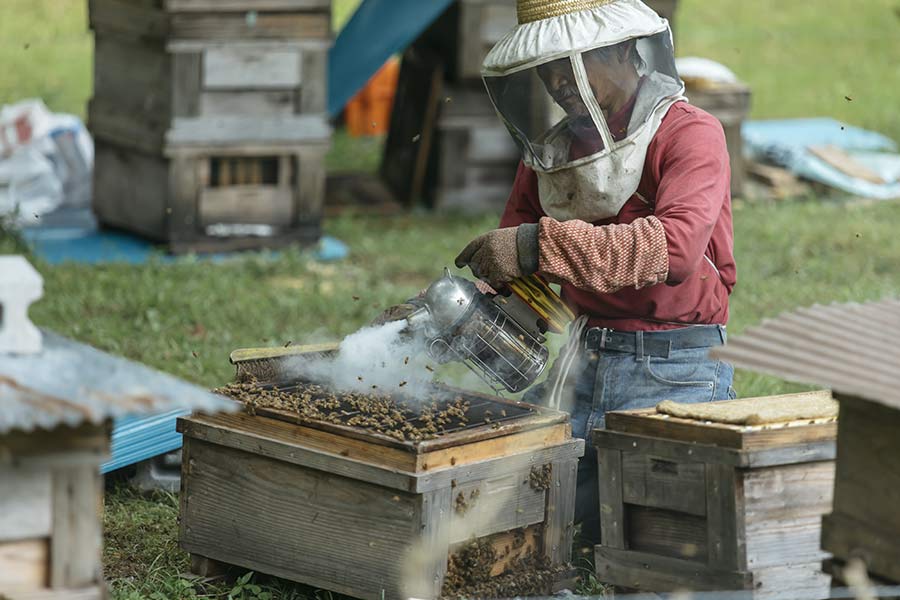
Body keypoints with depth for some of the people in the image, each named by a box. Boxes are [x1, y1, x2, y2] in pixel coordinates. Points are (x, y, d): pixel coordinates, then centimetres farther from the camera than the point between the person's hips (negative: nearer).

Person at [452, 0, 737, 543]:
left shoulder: (690, 134, -10)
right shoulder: (549, 151, 12)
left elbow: (675, 247, -29)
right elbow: (504, 267, 19)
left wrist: (537, 245, -34)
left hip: (674, 375, -6)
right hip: (579, 369, 6)